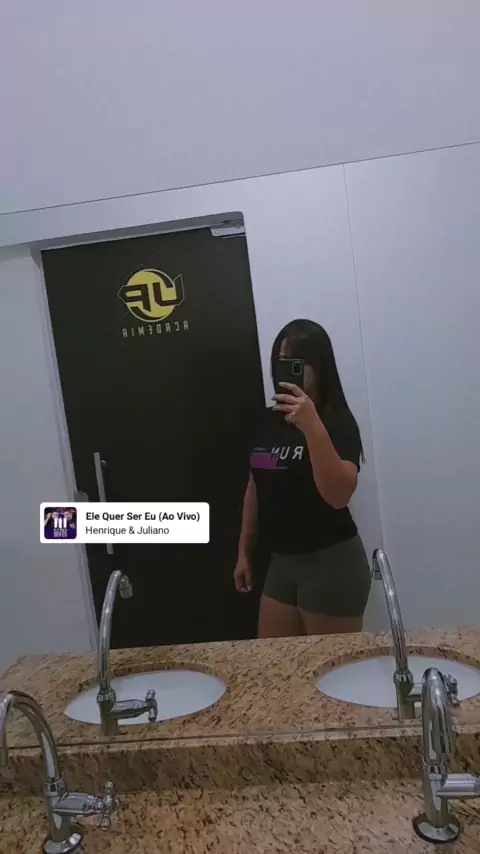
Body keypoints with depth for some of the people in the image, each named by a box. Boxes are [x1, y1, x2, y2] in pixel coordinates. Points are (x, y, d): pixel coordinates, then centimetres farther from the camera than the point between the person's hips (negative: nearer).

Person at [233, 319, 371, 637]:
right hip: (282, 563, 7)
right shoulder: (271, 419, 6)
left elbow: (339, 496, -28)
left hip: (331, 562, -6)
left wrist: (312, 426, -36)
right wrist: (244, 551, 17)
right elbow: (256, 488, 13)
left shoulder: (337, 420, -13)